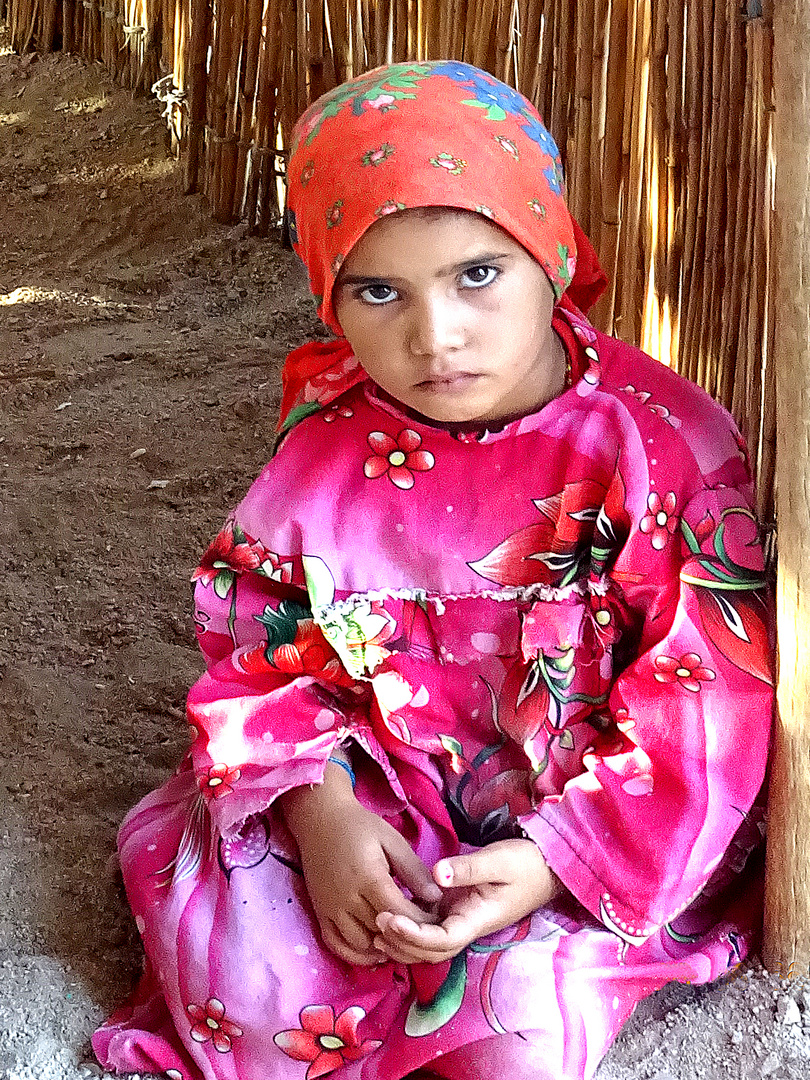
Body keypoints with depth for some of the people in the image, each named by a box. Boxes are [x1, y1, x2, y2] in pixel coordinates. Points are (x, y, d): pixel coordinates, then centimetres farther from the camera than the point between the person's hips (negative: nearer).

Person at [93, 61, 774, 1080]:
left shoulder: (661, 448, -18)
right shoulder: (327, 443, -7)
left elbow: (712, 696, -17)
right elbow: (257, 647, -2)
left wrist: (552, 861, -26)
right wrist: (320, 812, -20)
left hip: (585, 831, -2)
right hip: (372, 797, 3)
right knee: (226, 959, -18)